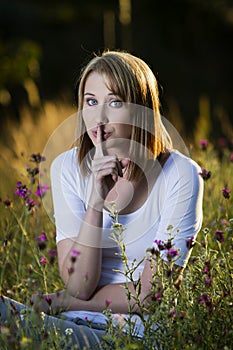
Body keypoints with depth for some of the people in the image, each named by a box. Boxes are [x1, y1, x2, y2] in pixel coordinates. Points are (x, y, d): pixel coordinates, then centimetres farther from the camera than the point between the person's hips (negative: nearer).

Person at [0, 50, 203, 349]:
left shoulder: (180, 175, -8)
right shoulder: (68, 168, 1)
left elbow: (150, 293, -8)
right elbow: (79, 286, -9)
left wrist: (63, 302, -9)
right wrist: (97, 197, -18)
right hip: (78, 322, 3)